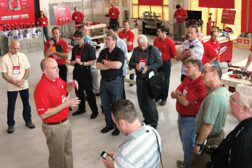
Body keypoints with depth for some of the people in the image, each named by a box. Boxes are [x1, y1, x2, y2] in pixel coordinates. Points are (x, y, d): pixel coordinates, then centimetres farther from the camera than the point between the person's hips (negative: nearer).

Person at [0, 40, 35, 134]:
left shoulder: (22, 56, 0)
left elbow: (27, 69, 0)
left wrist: (23, 80, -15)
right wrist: (14, 82, -19)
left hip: (24, 85, 2)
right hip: (11, 87, -2)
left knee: (26, 104, 13)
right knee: (11, 106, 8)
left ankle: (28, 121, 31)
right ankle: (10, 124, 22)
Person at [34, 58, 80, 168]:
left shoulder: (57, 79, -2)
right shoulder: (42, 89, -27)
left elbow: (65, 89, 20)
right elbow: (43, 114, -28)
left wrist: (71, 85, -5)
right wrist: (65, 104, -29)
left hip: (65, 122, 8)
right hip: (54, 127, -8)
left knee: (68, 152, 26)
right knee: (57, 157, 11)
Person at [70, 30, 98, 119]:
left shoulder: (89, 48, -7)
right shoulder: (75, 48, 12)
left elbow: (93, 61, -12)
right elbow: (72, 61, 16)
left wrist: (82, 63, -20)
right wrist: (74, 62, -7)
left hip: (85, 72, -6)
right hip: (76, 72, 6)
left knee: (89, 92, -2)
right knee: (78, 91, 14)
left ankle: (94, 111, 10)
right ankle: (81, 108, 31)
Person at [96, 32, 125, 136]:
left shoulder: (119, 52, -9)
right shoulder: (103, 52, 9)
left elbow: (117, 65, -25)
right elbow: (97, 65, -2)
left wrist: (105, 62, -10)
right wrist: (110, 66, -13)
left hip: (115, 81, -6)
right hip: (104, 81, 6)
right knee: (105, 105, 14)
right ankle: (109, 124, 30)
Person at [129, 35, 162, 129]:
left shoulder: (153, 50, -6)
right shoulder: (136, 50, 7)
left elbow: (159, 63, -7)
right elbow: (130, 63, 12)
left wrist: (148, 67, -18)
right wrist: (135, 65, -11)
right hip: (139, 79, 5)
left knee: (150, 101, -3)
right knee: (141, 102, 12)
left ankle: (153, 122, 13)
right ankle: (147, 119, 30)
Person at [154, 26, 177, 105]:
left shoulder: (169, 42, -17)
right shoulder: (156, 40, 0)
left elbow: (174, 55, -14)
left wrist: (163, 55, -9)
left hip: (166, 63, -5)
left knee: (165, 81, 6)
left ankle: (164, 98, 18)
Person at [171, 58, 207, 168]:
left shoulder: (200, 86, -26)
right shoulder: (188, 79, 4)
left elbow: (185, 102, -26)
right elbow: (176, 92, 3)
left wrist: (177, 95, -8)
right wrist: (182, 96, -18)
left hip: (191, 119, -9)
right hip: (181, 116, 9)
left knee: (188, 145, 7)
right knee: (184, 141, 25)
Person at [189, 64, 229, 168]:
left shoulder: (213, 96, -30)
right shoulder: (224, 91, 2)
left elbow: (208, 125, -31)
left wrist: (198, 143, -21)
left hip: (209, 140, -10)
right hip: (219, 135, 10)